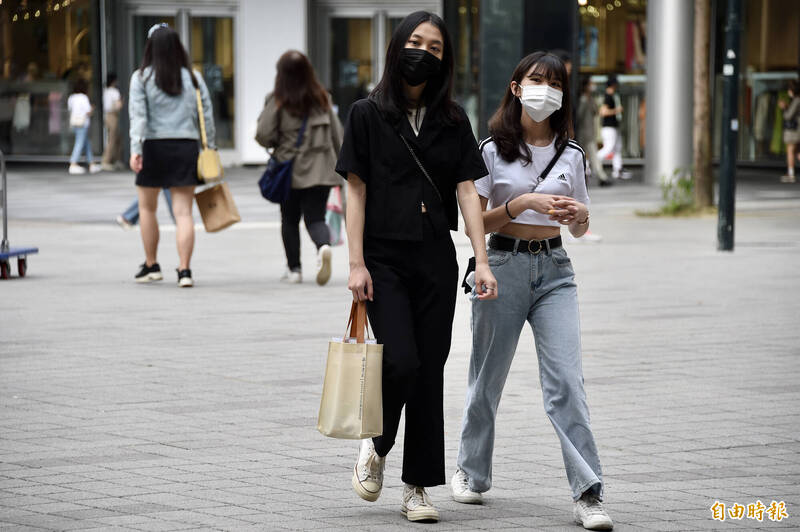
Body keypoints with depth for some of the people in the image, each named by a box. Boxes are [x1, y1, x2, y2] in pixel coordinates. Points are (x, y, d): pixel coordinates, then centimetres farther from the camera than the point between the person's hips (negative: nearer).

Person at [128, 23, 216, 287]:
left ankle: (151, 266, 22)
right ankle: (184, 270, -10)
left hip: (154, 147, -1)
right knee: (183, 212, -1)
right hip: (186, 147, 1)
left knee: (147, 208, 17)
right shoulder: (193, 77, 5)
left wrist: (135, 149, -15)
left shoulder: (141, 78, -2)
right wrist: (210, 147, 12)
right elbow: (206, 115, 5)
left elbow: (138, 115, -11)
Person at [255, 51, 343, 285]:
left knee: (290, 220, 13)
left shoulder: (278, 101, -9)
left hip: (290, 169, -2)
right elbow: (337, 134, 6)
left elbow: (263, 135, -11)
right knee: (316, 217, 4)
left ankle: (294, 269, 16)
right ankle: (323, 246, -27)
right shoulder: (322, 98, 2)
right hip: (320, 170, 2)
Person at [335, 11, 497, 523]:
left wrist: (481, 262, -6)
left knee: (430, 372, 2)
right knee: (401, 362, -15)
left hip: (437, 261, 3)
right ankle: (376, 446, 14)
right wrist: (356, 264, -7)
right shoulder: (368, 115, 0)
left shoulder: (453, 120, 7)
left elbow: (467, 191, 4)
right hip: (384, 259, -3)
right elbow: (356, 191, -1)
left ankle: (419, 487, 9)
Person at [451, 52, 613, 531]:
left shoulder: (571, 155, 7)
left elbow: (580, 227, 14)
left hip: (554, 269, 1)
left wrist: (578, 214, -9)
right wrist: (522, 203, -18)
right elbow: (476, 223, -4)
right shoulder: (493, 150, -2)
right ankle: (472, 473, 32)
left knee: (566, 378, -11)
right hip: (504, 266, -1)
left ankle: (589, 494, -14)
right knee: (489, 376, 10)